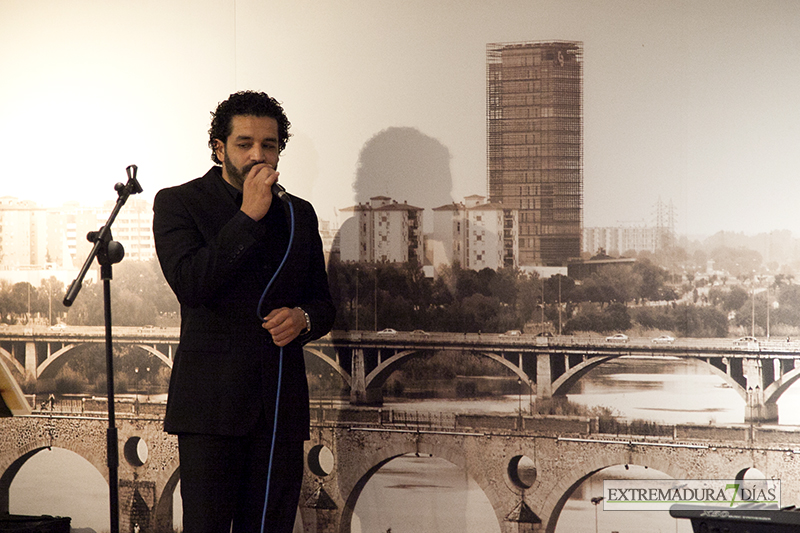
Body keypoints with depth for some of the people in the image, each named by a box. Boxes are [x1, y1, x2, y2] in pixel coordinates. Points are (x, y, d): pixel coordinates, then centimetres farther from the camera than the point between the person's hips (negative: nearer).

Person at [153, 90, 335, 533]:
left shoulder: (299, 214, 16)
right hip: (212, 402, -4)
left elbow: (323, 304, 22)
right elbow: (189, 283, -13)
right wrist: (248, 217, -14)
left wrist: (302, 318, -3)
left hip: (281, 406, 4)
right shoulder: (179, 203, 3)